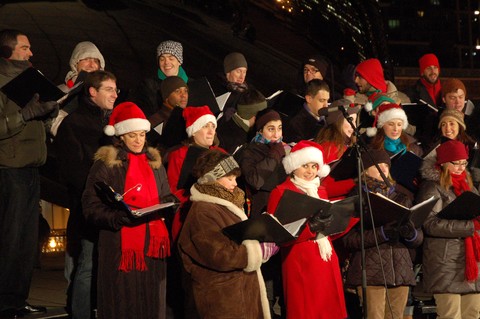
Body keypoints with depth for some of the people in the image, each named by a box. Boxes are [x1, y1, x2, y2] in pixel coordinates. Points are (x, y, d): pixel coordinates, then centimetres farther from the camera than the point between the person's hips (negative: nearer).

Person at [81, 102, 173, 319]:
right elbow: (91, 208, -6)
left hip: (152, 245, 5)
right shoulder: (106, 164, -1)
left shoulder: (154, 162, 16)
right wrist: (118, 217, -22)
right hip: (121, 247, -5)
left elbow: (165, 198, 24)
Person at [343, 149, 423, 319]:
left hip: (401, 271, 5)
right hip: (371, 271, -5)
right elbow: (349, 239, -8)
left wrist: (411, 233, -10)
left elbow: (419, 238, 14)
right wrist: (382, 233, -20)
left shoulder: (402, 197, 18)